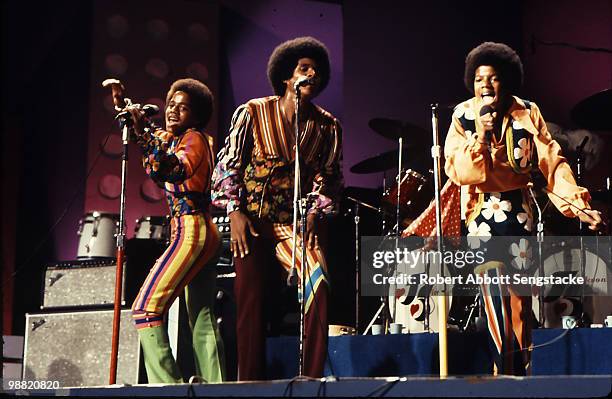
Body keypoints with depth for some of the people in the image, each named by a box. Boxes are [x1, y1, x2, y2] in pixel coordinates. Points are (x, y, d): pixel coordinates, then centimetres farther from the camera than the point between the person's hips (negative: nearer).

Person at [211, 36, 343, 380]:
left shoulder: (327, 126, 5)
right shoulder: (253, 113, -2)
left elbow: (329, 176, 11)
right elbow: (228, 165, 1)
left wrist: (316, 212, -4)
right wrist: (234, 211, -8)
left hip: (298, 222, 2)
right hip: (253, 220, -1)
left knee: (319, 284, -19)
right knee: (252, 301, -4)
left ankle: (312, 378, -11)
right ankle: (250, 383, 7)